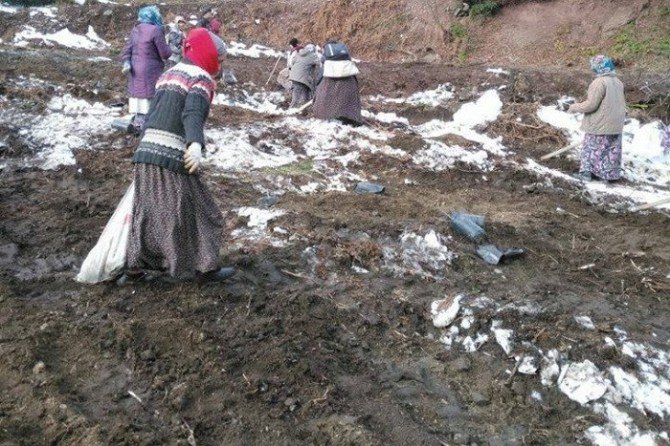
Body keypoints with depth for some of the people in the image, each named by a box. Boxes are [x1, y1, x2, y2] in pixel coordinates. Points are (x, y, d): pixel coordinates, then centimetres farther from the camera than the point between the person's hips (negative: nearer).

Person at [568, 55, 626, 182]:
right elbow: (621, 103, 16)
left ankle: (586, 173, 8)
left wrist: (574, 107, -6)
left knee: (592, 148, 3)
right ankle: (613, 173, 20)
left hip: (599, 125, -7)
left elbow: (591, 105, -20)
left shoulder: (599, 82, -18)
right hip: (615, 125, 8)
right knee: (612, 149, 13)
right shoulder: (618, 82, 9)